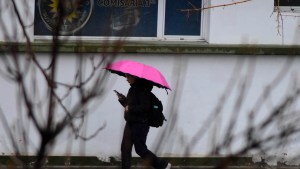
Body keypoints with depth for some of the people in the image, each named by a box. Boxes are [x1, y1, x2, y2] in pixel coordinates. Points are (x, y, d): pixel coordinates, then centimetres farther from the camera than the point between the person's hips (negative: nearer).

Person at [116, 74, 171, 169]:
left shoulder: (142, 89, -15)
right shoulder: (133, 88, 13)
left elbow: (145, 107, -23)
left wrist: (130, 108, -19)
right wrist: (123, 100, 3)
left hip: (140, 124, -9)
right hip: (131, 123, 9)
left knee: (140, 149, -6)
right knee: (125, 148, 4)